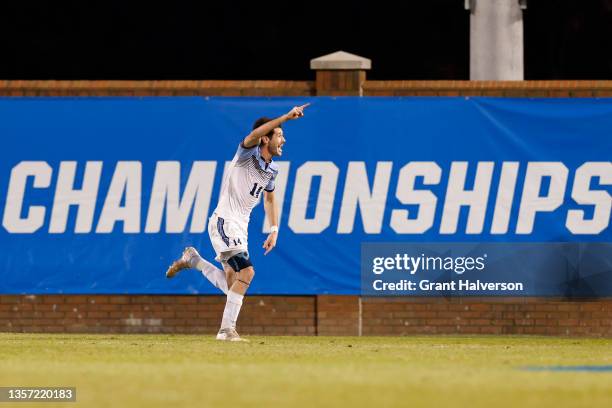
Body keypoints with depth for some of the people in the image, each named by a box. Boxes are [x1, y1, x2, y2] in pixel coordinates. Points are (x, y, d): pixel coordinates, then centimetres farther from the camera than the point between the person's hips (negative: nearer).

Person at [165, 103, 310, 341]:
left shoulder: (271, 170, 11)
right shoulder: (248, 154, -11)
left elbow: (269, 198, 28)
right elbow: (254, 135, -34)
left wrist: (274, 230, 16)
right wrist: (287, 117, -41)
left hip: (241, 228, 8)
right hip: (224, 222, -8)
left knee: (231, 285, 9)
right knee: (246, 271, -22)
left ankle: (192, 260, 28)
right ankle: (227, 329, -15)